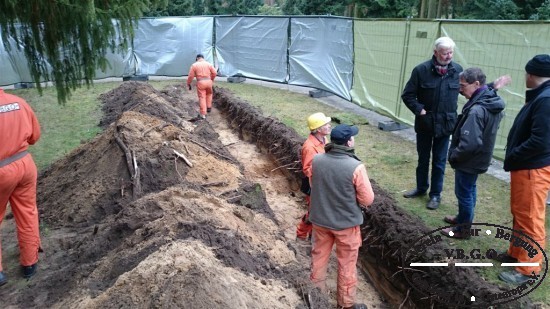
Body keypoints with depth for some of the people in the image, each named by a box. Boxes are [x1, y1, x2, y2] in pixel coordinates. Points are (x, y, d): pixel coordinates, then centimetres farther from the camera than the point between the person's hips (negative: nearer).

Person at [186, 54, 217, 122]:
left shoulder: (194, 65, 2)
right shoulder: (208, 64, 6)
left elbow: (190, 76, -1)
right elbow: (214, 73, 5)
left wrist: (188, 84, 10)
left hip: (200, 82, -2)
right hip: (208, 81, 2)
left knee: (202, 97, -1)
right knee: (209, 94, 29)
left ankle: (203, 114, -3)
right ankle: (209, 107, 30)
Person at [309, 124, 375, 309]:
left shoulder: (317, 160, -11)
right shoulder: (356, 167, -25)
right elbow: (368, 199, -15)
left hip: (320, 219, 4)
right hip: (346, 222, -4)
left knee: (319, 257, 23)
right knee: (346, 264, 15)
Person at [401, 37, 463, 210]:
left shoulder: (457, 70, -4)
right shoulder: (422, 70, -12)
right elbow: (407, 95, -7)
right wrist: (420, 110, -14)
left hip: (445, 124, 1)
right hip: (425, 123, -1)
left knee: (439, 161, 9)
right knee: (423, 158, 16)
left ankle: (436, 194, 23)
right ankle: (421, 188, 35)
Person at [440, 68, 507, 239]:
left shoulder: (476, 111, -31)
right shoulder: (492, 102, 0)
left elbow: (469, 143, -35)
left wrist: (453, 156, -18)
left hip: (469, 161, -9)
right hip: (480, 158, 9)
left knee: (464, 193, 7)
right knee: (470, 190, 24)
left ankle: (463, 229, 22)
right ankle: (463, 218, 42)